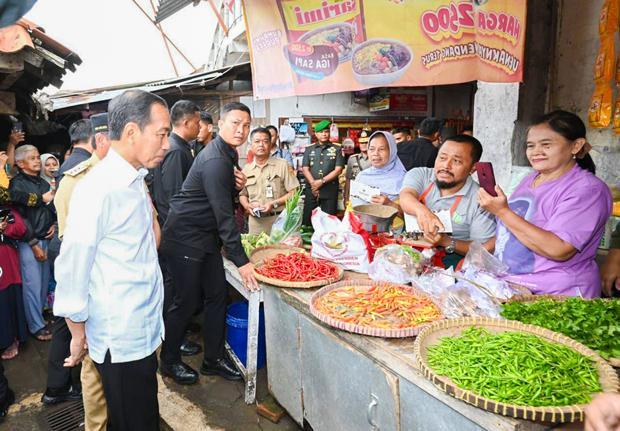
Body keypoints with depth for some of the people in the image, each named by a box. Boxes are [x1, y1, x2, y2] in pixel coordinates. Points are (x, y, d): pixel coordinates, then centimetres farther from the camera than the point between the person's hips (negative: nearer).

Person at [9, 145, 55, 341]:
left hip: (44, 239, 6)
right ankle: (36, 326, 8)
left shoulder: (43, 183, 13)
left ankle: (41, 313, 26)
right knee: (32, 284, -2)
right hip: (28, 242, -6)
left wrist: (52, 225, 5)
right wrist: (34, 244, -13)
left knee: (44, 280, 11)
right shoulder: (17, 185, -8)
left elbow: (51, 208, 24)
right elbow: (20, 218, -13)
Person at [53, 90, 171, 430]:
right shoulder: (98, 188, -21)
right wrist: (78, 336, -6)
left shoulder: (134, 181, 7)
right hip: (120, 341, -8)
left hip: (144, 332, 8)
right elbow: (71, 269, -17)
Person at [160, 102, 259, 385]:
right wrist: (241, 262, -27)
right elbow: (224, 215, -27)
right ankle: (169, 361, 22)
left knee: (217, 295, 10)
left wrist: (238, 185, -7)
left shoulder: (229, 154, 7)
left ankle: (213, 359, 24)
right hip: (184, 237, -9)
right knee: (186, 301, 1)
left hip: (207, 235, 9)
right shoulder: (215, 160, -23)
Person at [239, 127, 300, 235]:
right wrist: (247, 205, -3)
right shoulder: (246, 169, 11)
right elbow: (242, 194, 17)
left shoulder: (282, 165, 0)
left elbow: (293, 192, -4)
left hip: (279, 220, -3)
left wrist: (274, 204, -14)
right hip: (255, 221, 3)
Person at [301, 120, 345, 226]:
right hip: (311, 190, 1)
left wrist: (322, 181, -12)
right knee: (307, 221, 0)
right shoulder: (309, 150, 12)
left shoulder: (336, 149, 7)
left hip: (330, 191, -1)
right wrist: (314, 184, -12)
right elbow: (305, 169, 3)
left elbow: (338, 170, -3)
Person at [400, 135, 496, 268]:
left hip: (449, 258, -2)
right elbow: (405, 197, -21)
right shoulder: (419, 174, 1)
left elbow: (487, 248, -6)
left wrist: (447, 242, -22)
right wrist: (421, 210, -45)